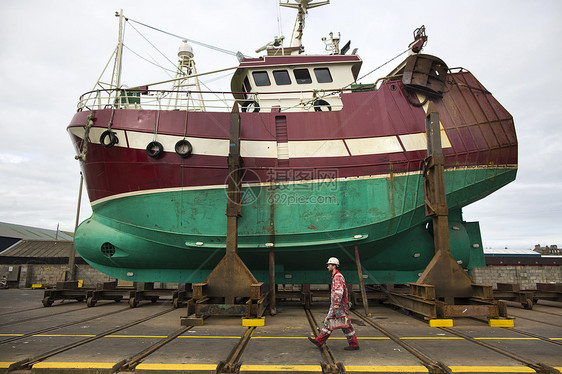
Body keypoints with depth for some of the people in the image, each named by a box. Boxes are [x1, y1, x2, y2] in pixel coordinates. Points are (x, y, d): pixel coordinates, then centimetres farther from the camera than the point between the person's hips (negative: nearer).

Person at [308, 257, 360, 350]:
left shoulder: (338, 277, -17)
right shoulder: (335, 276, 16)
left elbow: (339, 291, -28)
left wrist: (336, 303, -33)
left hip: (339, 306, -10)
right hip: (335, 305, 10)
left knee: (345, 325, -1)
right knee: (328, 322, 10)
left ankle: (354, 344, 9)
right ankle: (319, 341, 14)